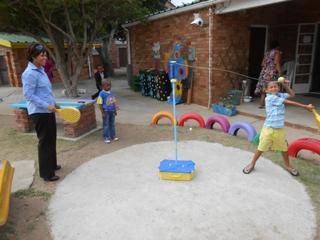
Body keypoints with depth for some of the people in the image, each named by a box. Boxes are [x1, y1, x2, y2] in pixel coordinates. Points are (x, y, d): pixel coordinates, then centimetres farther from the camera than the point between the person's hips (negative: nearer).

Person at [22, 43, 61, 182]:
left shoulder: (40, 70, 12)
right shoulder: (30, 73, -16)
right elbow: (28, 95, -20)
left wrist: (53, 104, 18)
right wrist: (46, 106, -23)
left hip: (48, 111, 9)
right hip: (39, 113, -9)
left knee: (51, 140, 19)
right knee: (45, 142, -1)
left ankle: (51, 165, 36)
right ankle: (46, 173, 12)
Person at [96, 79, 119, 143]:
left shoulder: (111, 93, 5)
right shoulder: (102, 94, -12)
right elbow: (100, 104, -11)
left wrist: (115, 110, 12)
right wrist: (102, 113, -14)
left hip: (112, 111, 6)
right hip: (106, 111, -6)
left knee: (112, 124, 15)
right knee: (106, 125, 4)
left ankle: (113, 136, 28)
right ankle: (106, 138, 14)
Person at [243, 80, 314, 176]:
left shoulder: (280, 95, 6)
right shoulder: (269, 98, -15)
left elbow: (292, 94, 24)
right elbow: (289, 103, -14)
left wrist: (286, 86, 7)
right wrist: (305, 106, -12)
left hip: (280, 129, 6)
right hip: (269, 128, -6)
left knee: (285, 147, 17)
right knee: (261, 148, 2)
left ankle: (287, 165, 39)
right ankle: (252, 163, 21)